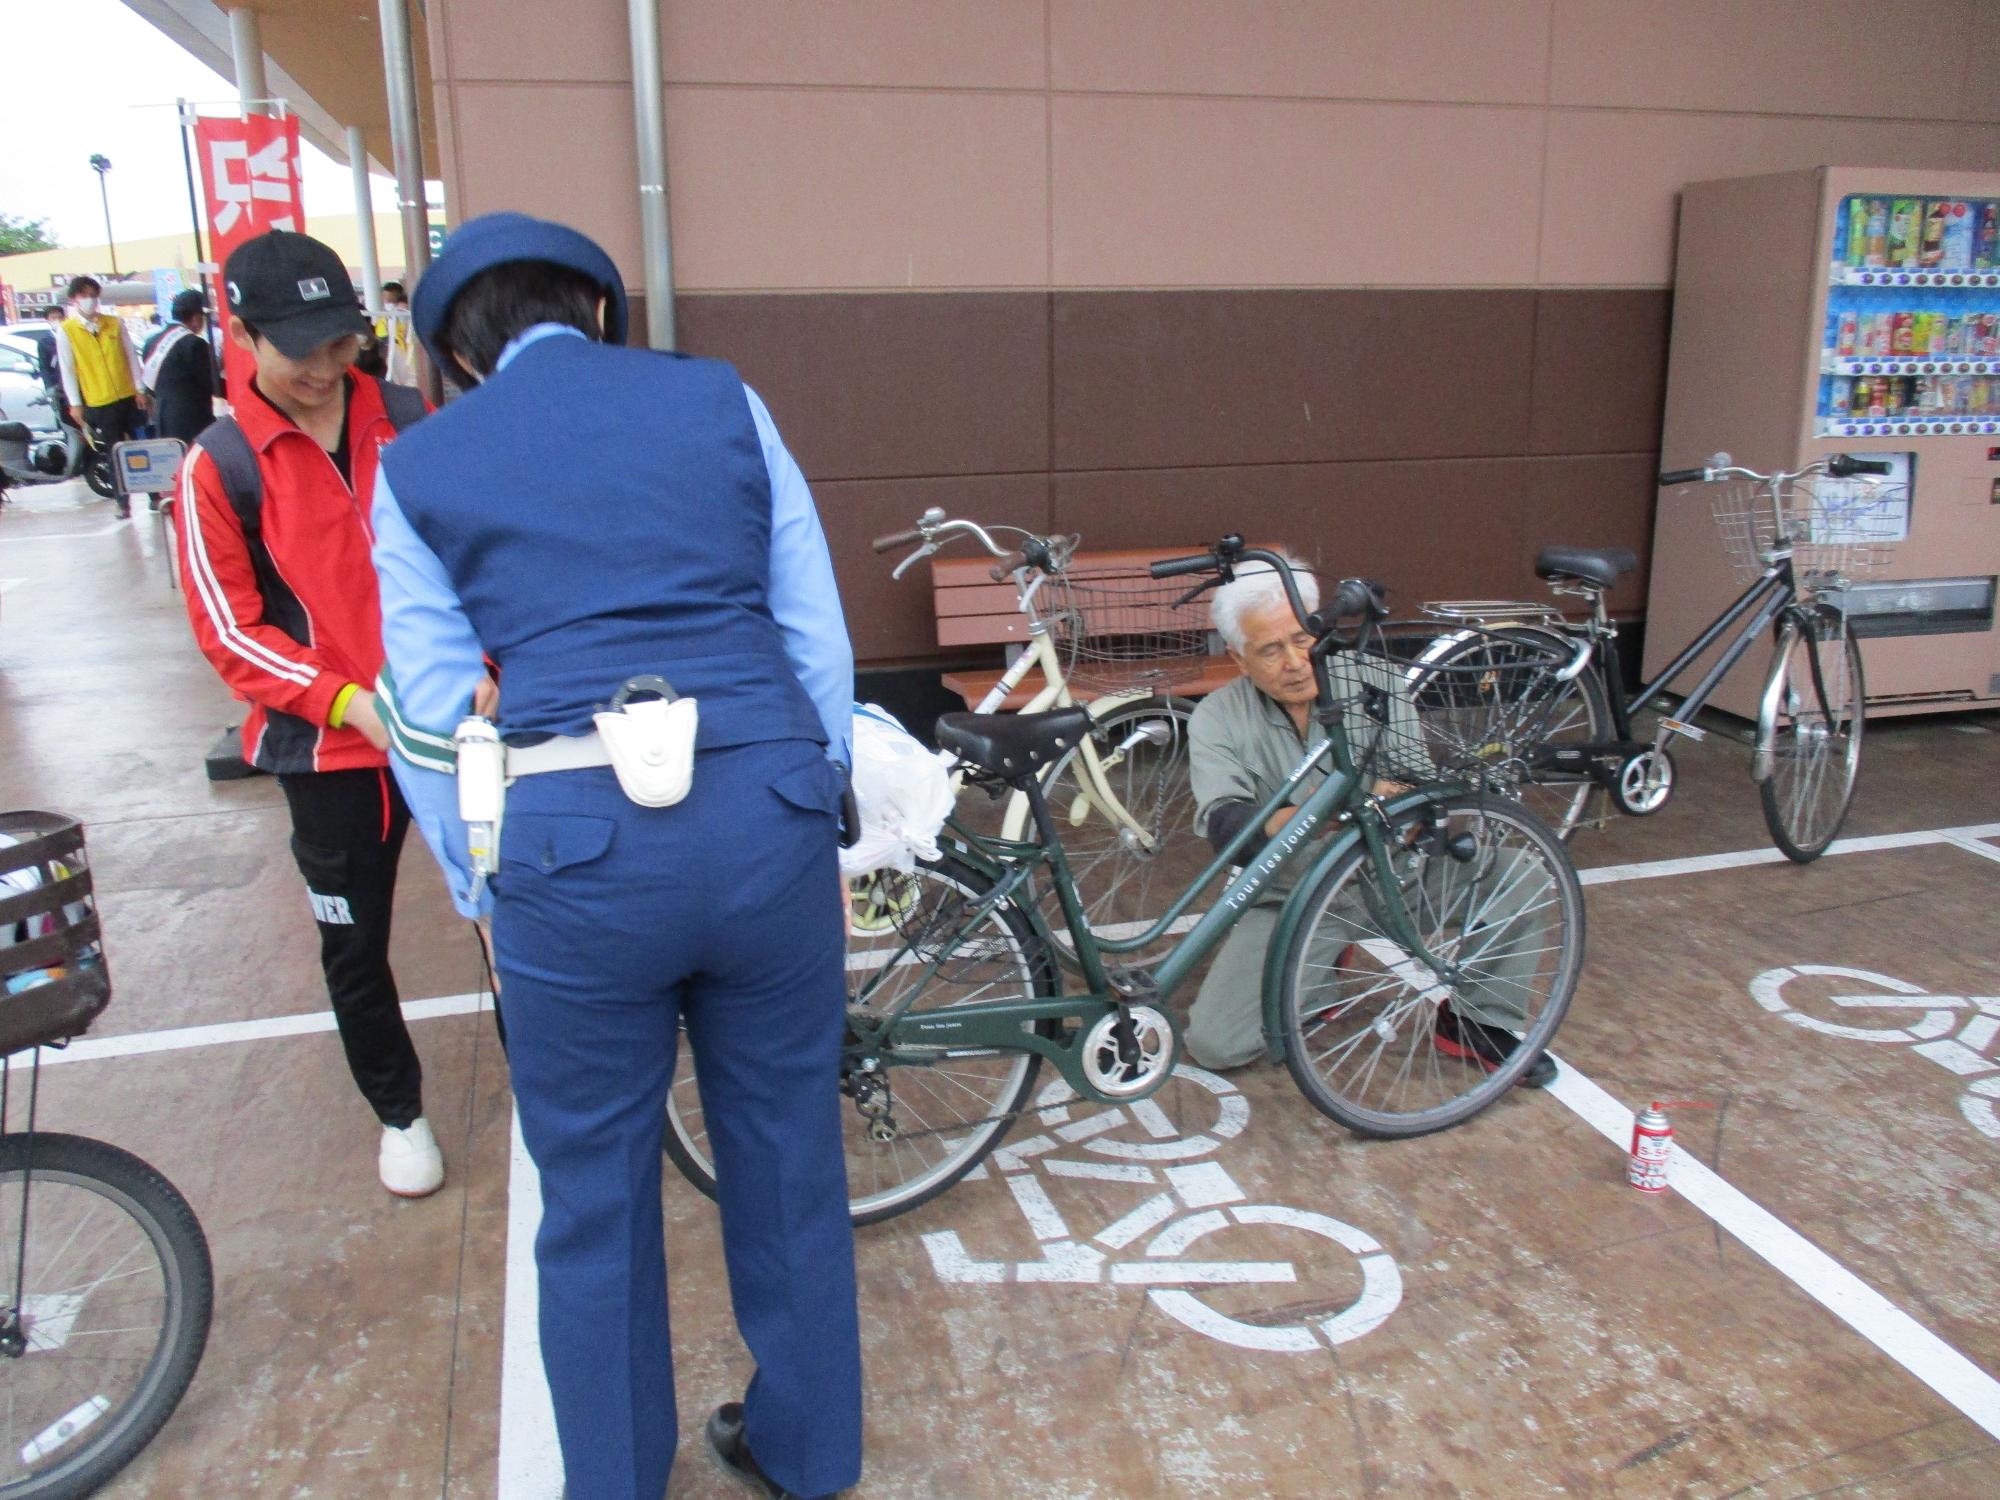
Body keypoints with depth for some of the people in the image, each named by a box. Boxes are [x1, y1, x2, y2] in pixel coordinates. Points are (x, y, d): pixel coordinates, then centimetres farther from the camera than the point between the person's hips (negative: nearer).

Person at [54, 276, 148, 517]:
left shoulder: (115, 324, 3)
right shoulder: (67, 331, -3)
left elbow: (131, 357, 6)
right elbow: (67, 369, -2)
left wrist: (140, 390, 1)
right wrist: (74, 404, -5)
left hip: (129, 397, 2)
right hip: (98, 404, -2)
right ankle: (123, 503, 9)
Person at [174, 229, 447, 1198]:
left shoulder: (409, 425, -2)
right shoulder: (219, 466, -5)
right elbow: (228, 632, -4)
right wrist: (351, 702, -17)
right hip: (329, 745, 0)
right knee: (354, 943, 12)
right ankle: (398, 1111, 35)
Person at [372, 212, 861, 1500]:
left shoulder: (419, 466, 10)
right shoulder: (721, 399, 11)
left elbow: (433, 721, 8)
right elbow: (820, 642, 9)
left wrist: (485, 897, 19)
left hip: (573, 843, -1)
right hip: (768, 811, 2)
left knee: (596, 1199, 19)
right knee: (790, 1157, 20)